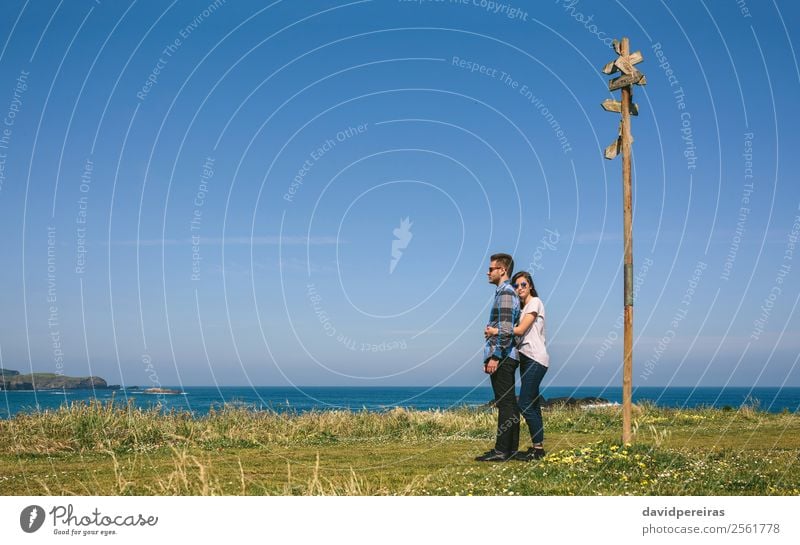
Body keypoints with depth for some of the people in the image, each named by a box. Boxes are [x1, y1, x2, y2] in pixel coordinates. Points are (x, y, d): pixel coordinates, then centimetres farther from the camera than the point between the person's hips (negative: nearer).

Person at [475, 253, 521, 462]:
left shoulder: (506, 293, -12)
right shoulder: (506, 293, 20)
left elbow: (506, 329, -21)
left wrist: (495, 357, -21)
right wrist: (491, 357, 23)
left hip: (502, 358, -11)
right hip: (506, 357, 11)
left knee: (505, 403, -9)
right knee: (509, 403, 12)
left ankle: (502, 450, -8)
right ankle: (511, 448, 16)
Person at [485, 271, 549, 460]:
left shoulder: (535, 302, -5)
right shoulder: (523, 308, 21)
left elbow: (520, 330, -14)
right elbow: (519, 334, 11)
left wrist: (495, 331, -9)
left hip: (535, 359, -9)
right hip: (526, 359, 9)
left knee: (525, 404, -13)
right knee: (532, 405, 8)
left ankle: (538, 448, -10)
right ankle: (538, 447, 11)